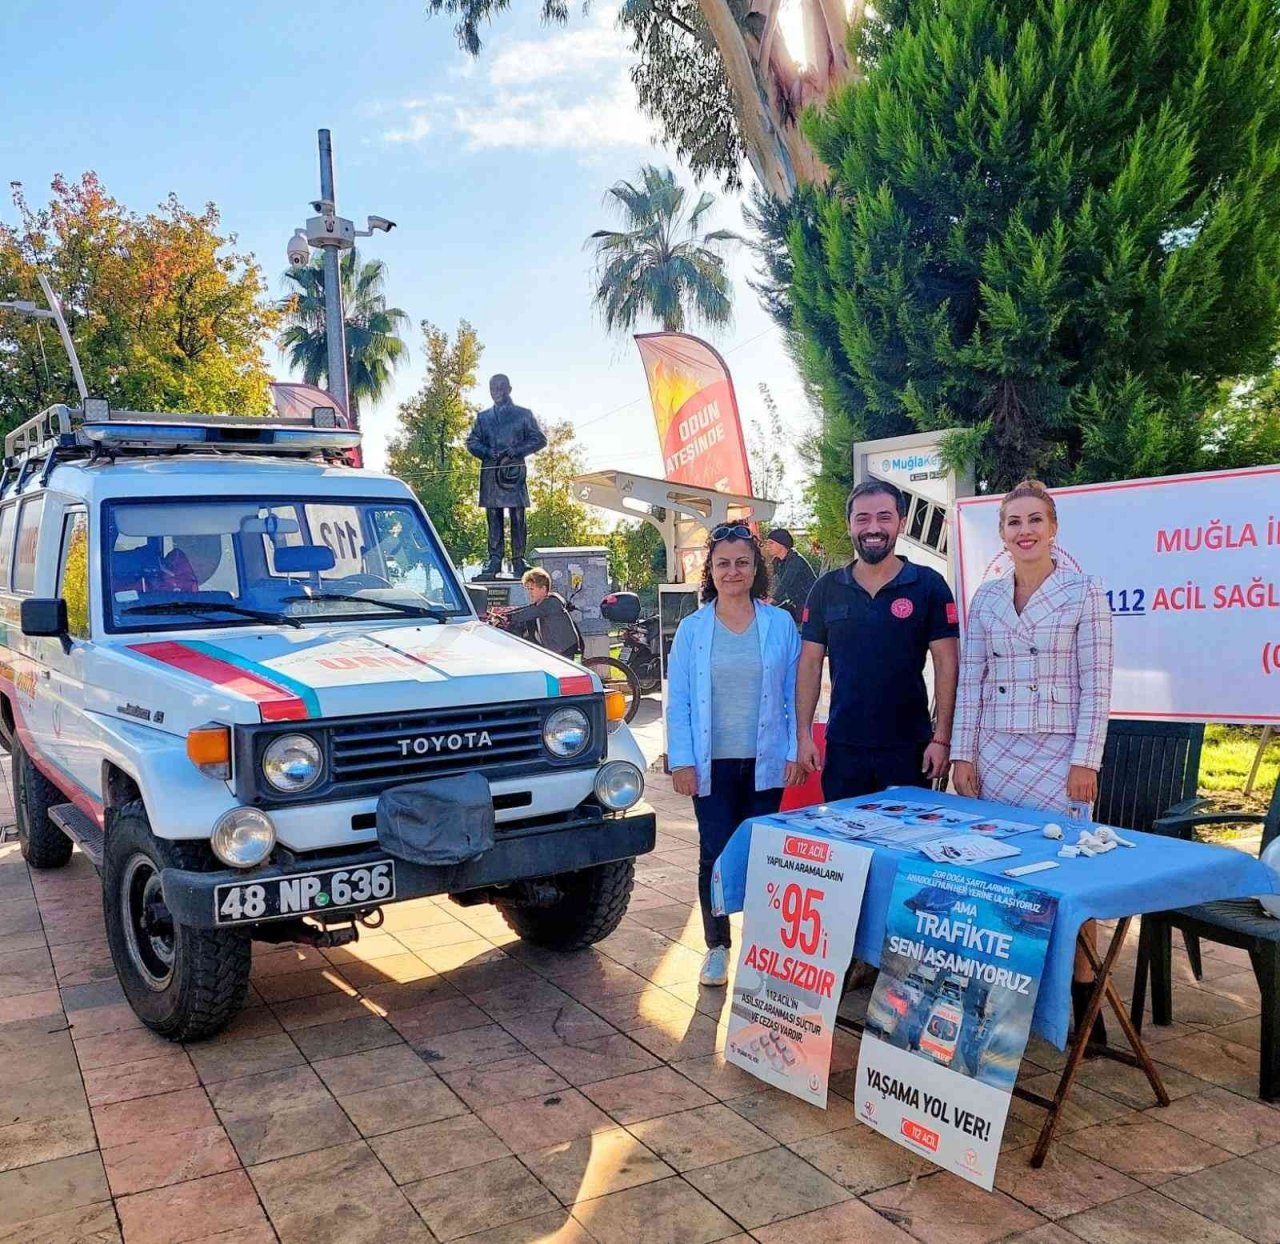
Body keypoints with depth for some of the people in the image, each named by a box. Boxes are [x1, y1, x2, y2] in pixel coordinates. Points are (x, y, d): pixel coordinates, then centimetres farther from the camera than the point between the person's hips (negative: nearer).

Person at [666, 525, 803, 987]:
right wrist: (681, 760, -6)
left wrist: (794, 752, -1)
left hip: (765, 761, 0)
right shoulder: (692, 629, 1)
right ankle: (716, 948, 17)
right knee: (715, 855, 2)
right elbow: (677, 701, 1)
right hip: (712, 763, 0)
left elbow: (794, 693, 4)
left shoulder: (780, 624, 1)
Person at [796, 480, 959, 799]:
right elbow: (810, 663, 6)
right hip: (843, 746, 2)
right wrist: (804, 734, 0)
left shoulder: (928, 585, -2)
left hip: (909, 747, -2)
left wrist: (942, 738, -9)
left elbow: (946, 663, -3)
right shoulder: (826, 589, 5)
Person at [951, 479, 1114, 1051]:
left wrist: (1085, 761, -10)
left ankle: (1083, 999, 12)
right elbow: (971, 682, 8)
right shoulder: (985, 598, 8)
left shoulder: (1083, 592, -2)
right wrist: (963, 754, 3)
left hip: (1058, 756, -3)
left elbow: (1096, 685, -5)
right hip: (995, 755, 4)